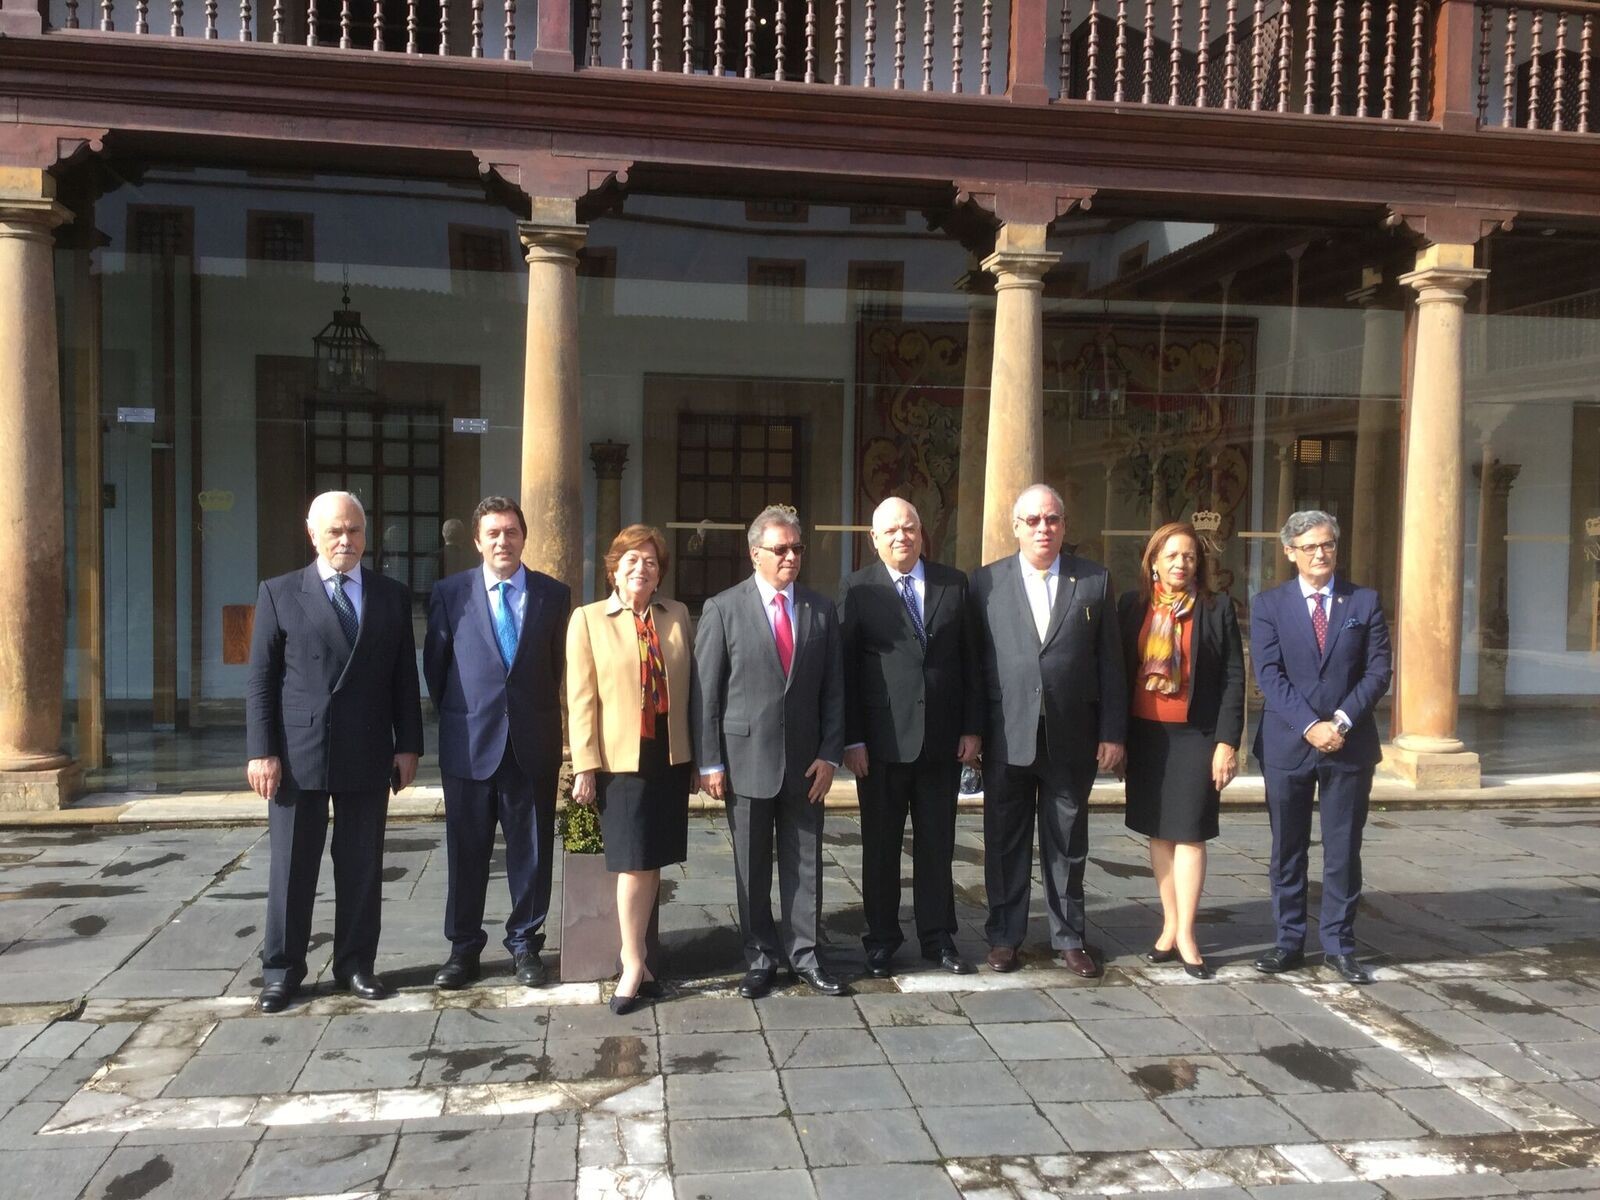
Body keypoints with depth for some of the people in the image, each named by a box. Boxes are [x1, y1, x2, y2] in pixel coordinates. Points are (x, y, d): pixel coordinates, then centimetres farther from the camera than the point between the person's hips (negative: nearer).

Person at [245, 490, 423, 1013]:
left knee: (362, 867, 9)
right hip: (298, 752, -1)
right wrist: (262, 751, -7)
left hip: (367, 755, 2)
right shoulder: (279, 593, 2)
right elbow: (260, 680, 0)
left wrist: (408, 745, 2)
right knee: (291, 867, 7)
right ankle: (281, 969, 20)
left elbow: (404, 677, 8)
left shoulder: (392, 595, 8)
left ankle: (356, 963, 21)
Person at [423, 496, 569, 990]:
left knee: (531, 851, 8)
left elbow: (559, 664, 8)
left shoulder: (554, 594, 2)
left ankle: (525, 943, 23)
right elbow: (435, 664, 6)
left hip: (533, 744, 1)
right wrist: (457, 718, 8)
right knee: (466, 852, 9)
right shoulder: (450, 592, 0)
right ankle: (463, 947, 23)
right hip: (469, 743, 0)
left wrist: (536, 713, 7)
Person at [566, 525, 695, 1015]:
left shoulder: (677, 616, 8)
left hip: (671, 757, 3)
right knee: (634, 863, -3)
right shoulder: (588, 620, 0)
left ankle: (635, 954, 21)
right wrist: (585, 766, -7)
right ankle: (634, 964, 8)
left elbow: (690, 686, 11)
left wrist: (700, 755, 9)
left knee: (652, 862, 9)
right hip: (621, 758, -3)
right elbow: (581, 698, -2)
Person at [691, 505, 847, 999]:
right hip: (746, 759, -2)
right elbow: (704, 692, -4)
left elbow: (833, 689, 6)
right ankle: (760, 958, 22)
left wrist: (830, 754, -1)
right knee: (752, 866, 9)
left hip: (805, 761, 2)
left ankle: (805, 954, 22)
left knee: (804, 863, 9)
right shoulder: (723, 609, -3)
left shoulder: (822, 609, 5)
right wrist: (710, 762, -6)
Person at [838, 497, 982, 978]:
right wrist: (852, 739, -8)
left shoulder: (953, 583, 7)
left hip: (943, 739, 2)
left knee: (937, 845, 11)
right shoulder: (857, 590, -1)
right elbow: (845, 668, -3)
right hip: (883, 741, -2)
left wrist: (972, 728, 3)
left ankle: (938, 938, 24)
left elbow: (969, 659, 8)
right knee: (881, 846, 9)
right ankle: (881, 941, 22)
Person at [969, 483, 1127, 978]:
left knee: (1067, 843, 12)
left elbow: (1110, 662, 3)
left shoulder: (1095, 580, 3)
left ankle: (1069, 938, 26)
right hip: (1007, 737, 0)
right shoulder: (987, 581, 2)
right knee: (1005, 843, 9)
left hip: (1072, 738, 1)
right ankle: (1004, 937, 23)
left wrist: (1112, 733, -1)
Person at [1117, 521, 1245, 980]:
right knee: (1158, 832, 10)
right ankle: (1170, 926, 21)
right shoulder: (1132, 607, 4)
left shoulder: (1217, 609, -1)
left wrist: (1227, 742, -9)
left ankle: (1185, 934, 7)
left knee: (1189, 834, -1)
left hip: (1195, 736, -2)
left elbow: (1234, 679, -2)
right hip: (1145, 734, 3)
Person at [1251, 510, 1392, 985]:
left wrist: (1342, 720, -14)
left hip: (1350, 744, 0)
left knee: (1343, 850, 7)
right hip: (1287, 745, 0)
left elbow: (1378, 672, -1)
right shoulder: (1269, 605, 2)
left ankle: (1340, 945, 18)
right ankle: (1289, 941, 19)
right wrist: (1310, 725, -16)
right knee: (1287, 850, 8)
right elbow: (1269, 676, -6)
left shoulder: (1365, 602, 5)